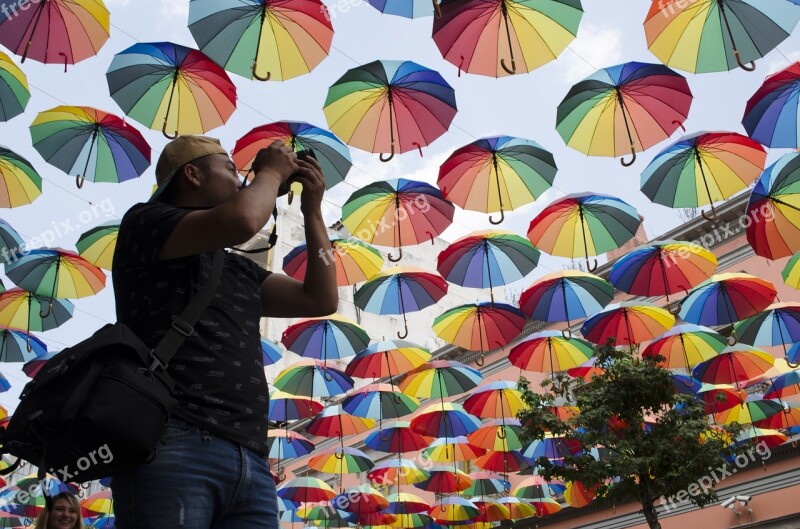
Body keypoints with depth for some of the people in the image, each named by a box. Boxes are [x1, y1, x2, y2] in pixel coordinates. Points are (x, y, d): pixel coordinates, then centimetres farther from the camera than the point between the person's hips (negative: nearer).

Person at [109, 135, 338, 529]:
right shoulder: (145, 221, 7)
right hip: (172, 446, -6)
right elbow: (240, 221, -11)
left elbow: (320, 300, 21)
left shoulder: (240, 269, 27)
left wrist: (312, 210, 23)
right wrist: (271, 172, 9)